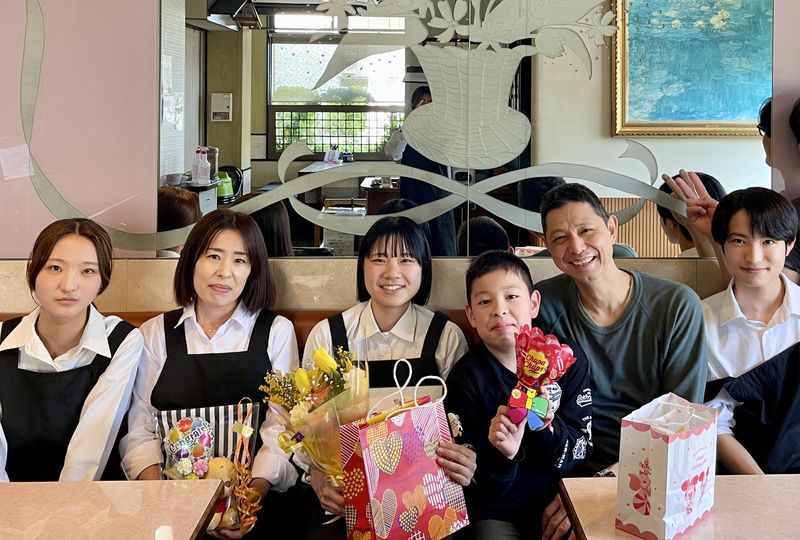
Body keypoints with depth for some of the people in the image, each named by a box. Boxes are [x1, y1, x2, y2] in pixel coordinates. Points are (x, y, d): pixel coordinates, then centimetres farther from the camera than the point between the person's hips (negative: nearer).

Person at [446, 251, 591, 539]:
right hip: (493, 512, -2)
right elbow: (476, 485, -8)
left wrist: (546, 429, -20)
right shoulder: (466, 378, -8)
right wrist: (502, 454, -27)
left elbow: (581, 448, -2)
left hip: (555, 501, 3)